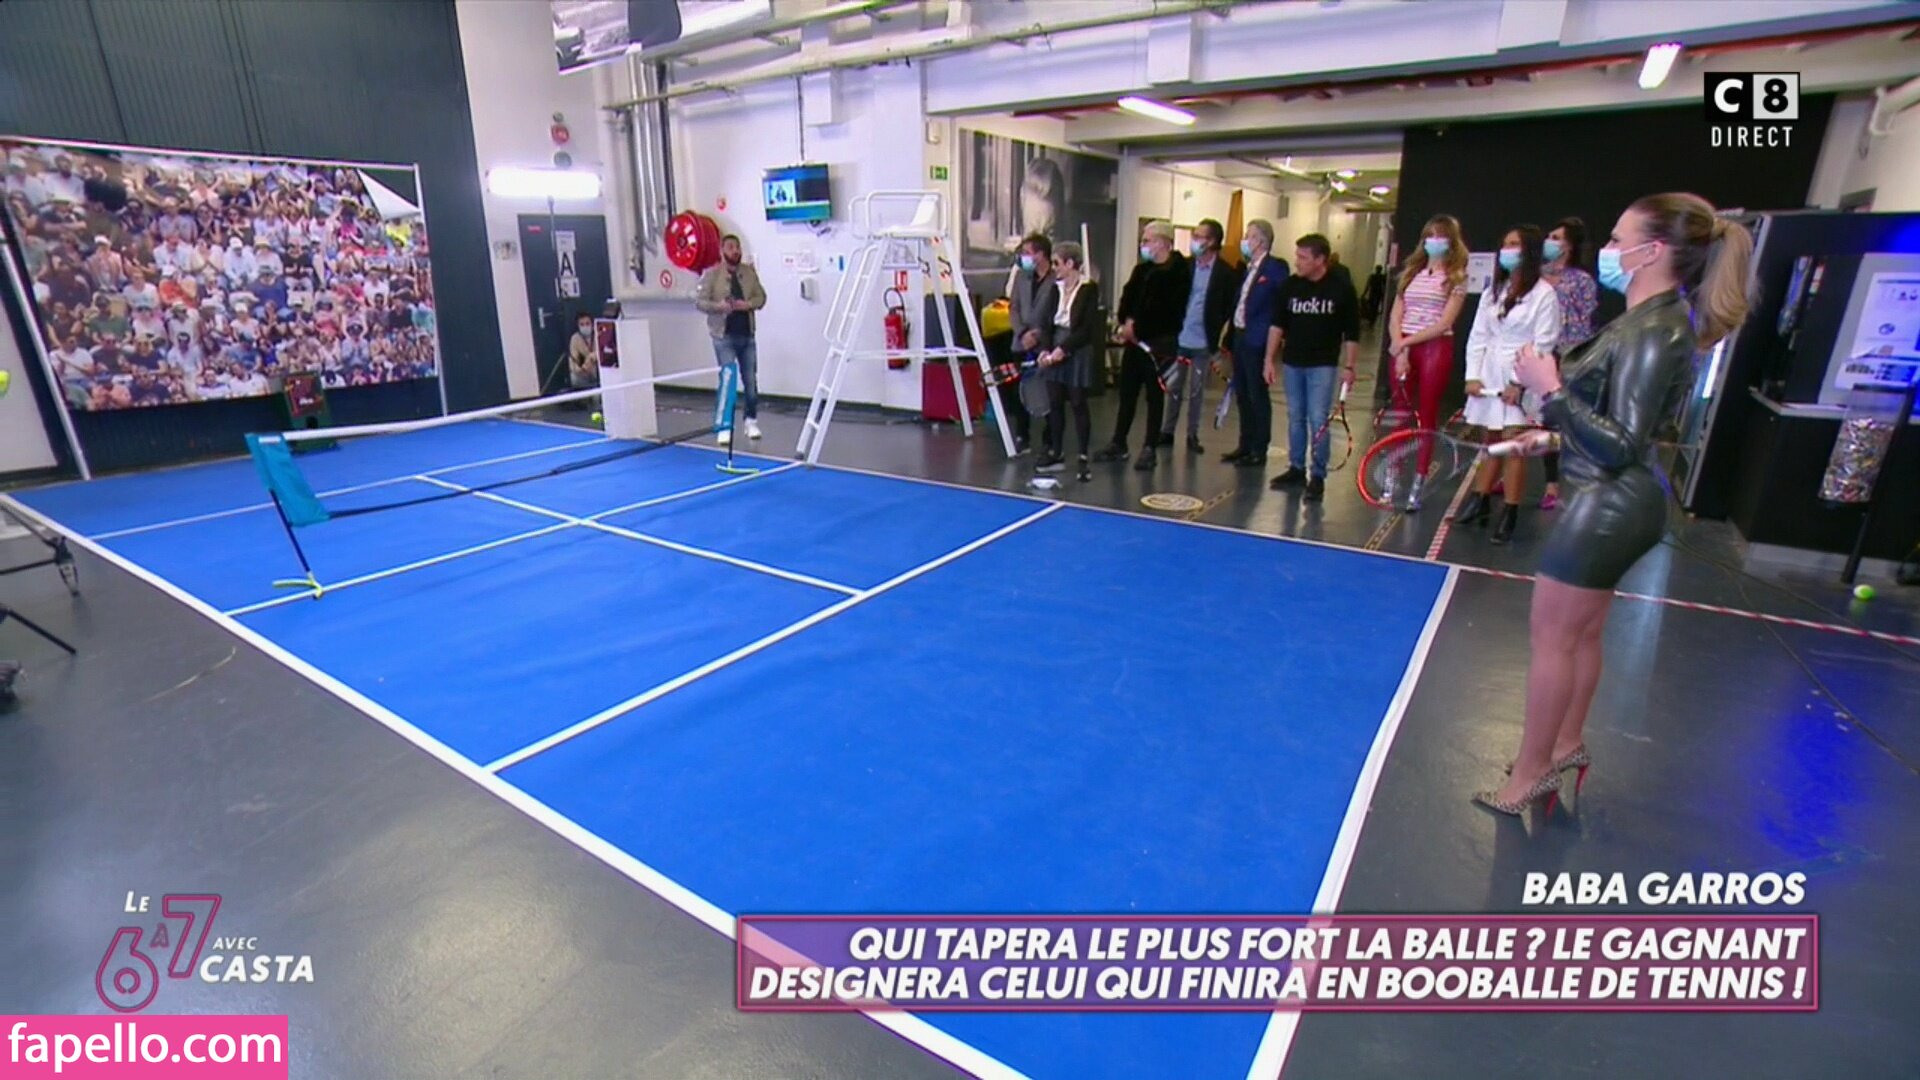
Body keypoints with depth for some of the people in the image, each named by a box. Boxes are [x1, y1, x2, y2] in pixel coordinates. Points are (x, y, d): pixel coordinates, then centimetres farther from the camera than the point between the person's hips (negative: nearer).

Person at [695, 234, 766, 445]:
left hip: (747, 335, 4)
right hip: (724, 336, -4)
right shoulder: (711, 274, -5)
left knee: (751, 381, 9)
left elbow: (761, 297, 8)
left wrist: (748, 304, -12)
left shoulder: (749, 272, 5)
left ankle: (752, 421, 23)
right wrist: (718, 306, -24)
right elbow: (699, 301, -6)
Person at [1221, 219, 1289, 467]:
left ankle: (1259, 451, 10)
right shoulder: (1247, 268, 14)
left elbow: (1279, 312, -16)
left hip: (1256, 342, -8)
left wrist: (1270, 356, -20)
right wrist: (1230, 339, 11)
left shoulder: (1275, 268, -11)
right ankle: (1245, 446, 26)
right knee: (1242, 396, 14)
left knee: (1257, 396, 0)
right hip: (1239, 338, 8)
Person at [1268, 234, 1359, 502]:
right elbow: (1278, 324, 8)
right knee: (1295, 417, 11)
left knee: (1318, 420, -6)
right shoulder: (1290, 285, 0)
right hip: (1292, 362, 4)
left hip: (1322, 365, -4)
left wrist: (1349, 366, -6)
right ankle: (1296, 469, 22)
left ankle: (1318, 476, 3)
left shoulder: (1341, 287, -8)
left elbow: (1352, 332, -3)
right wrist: (1270, 358, 4)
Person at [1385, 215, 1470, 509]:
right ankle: (1391, 481, 9)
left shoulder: (1456, 278, 1)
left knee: (1427, 419, 0)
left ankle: (1417, 487, 4)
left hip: (1435, 348, -3)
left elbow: (1445, 323, -9)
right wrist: (1400, 348, -9)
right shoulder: (1411, 272, 13)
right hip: (1403, 348, 3)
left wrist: (1407, 341, -13)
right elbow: (1395, 316, 5)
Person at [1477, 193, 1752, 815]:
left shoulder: (1652, 334, -21)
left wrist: (1552, 392, -25)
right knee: (1581, 634, 21)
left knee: (1551, 638, 0)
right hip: (1613, 502, 10)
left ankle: (1529, 775, 14)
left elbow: (1620, 445, -24)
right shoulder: (1653, 323, 9)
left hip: (1606, 507, -10)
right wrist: (1558, 438, 16)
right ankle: (1566, 745, 38)